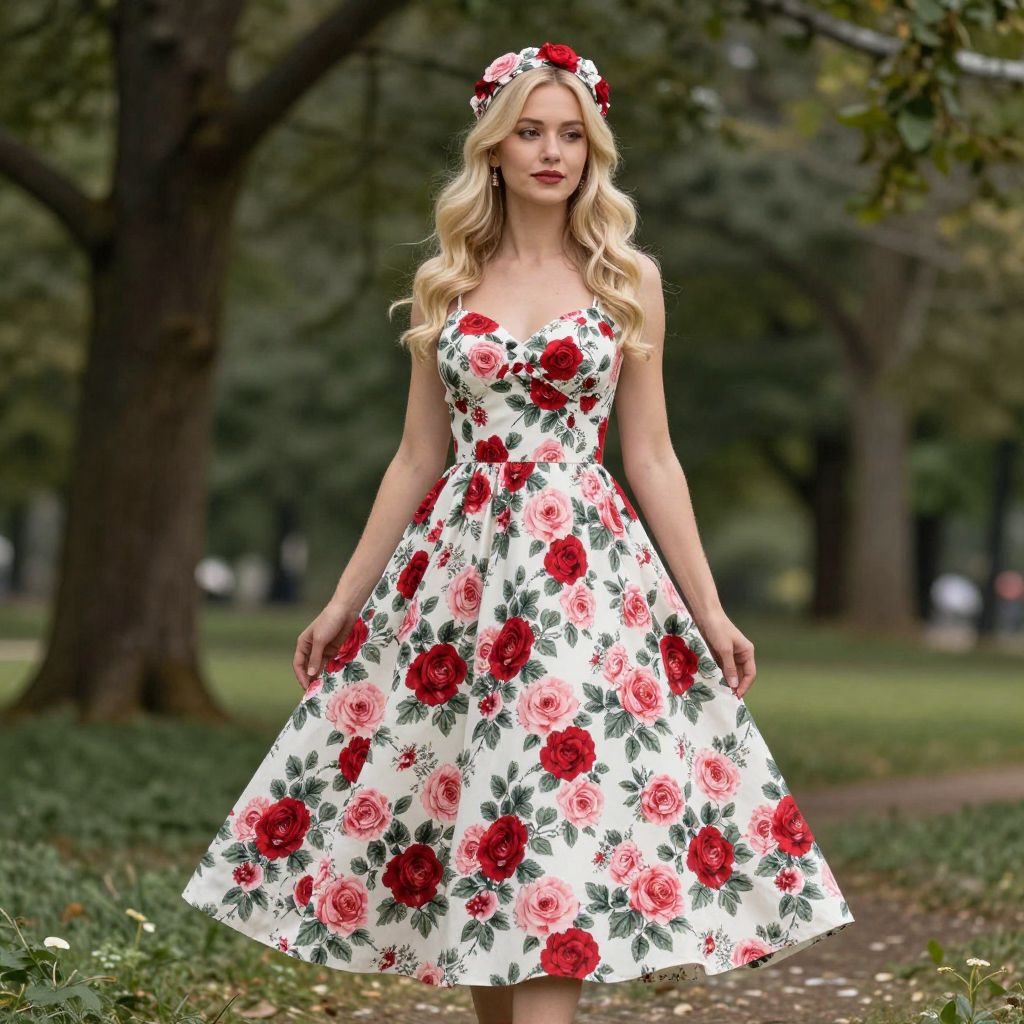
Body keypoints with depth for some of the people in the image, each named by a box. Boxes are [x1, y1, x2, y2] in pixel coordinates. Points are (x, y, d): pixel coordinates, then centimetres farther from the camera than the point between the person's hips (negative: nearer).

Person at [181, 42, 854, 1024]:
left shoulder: (626, 280, 5)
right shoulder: (445, 284, 9)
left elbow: (650, 455, 6)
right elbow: (418, 458, 12)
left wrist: (709, 610, 2)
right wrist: (343, 601, 10)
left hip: (586, 566, -2)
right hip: (459, 564, 2)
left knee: (551, 809, -12)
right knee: (457, 796, 2)